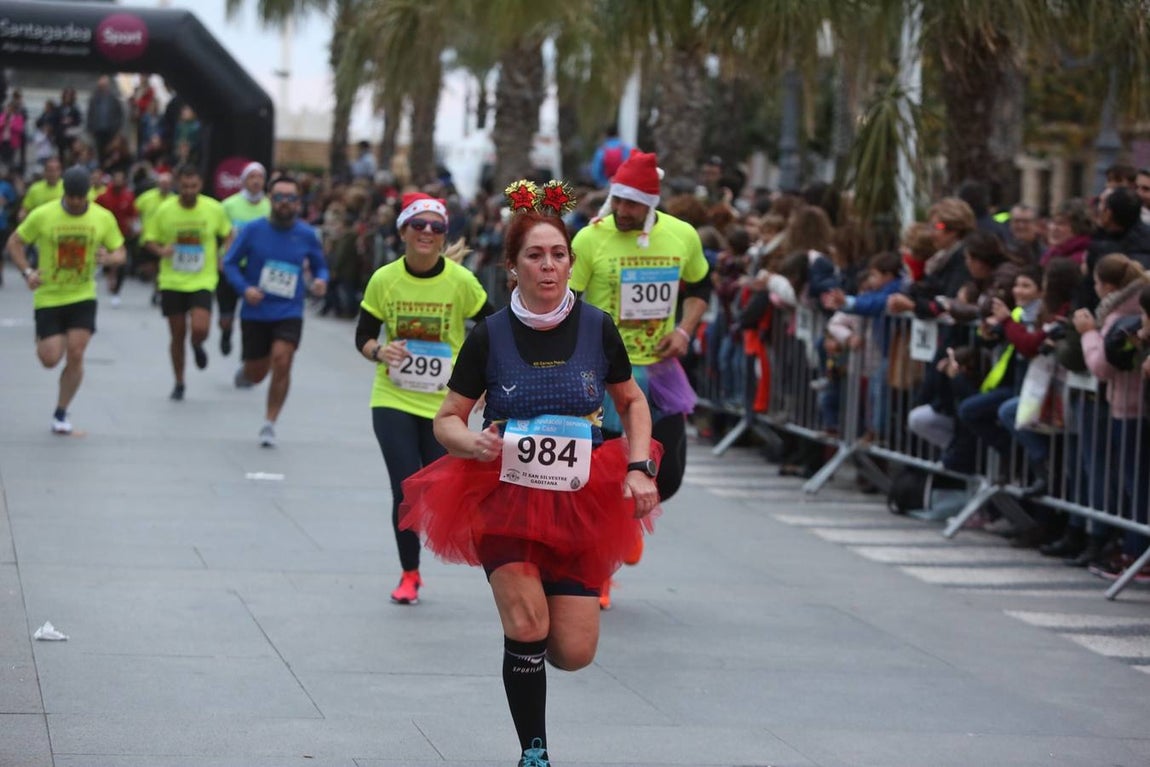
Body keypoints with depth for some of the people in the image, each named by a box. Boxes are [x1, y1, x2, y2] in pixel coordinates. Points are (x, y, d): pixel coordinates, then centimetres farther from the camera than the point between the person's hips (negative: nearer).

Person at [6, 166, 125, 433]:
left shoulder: (103, 218, -5)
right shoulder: (42, 215, -10)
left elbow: (120, 252, 5)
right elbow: (14, 242, 1)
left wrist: (109, 258, -19)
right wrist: (27, 271, -14)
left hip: (83, 297, 1)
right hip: (48, 298, -1)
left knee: (75, 356, -9)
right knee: (50, 359, -4)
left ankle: (61, 413, 10)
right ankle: (42, 340, 36)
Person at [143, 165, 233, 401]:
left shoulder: (215, 210, -4)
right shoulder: (164, 210, -6)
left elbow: (227, 235, 14)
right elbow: (149, 240, 4)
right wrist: (160, 250, -17)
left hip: (202, 281, -1)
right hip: (172, 282, 1)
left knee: (200, 329, -19)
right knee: (178, 334, 5)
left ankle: (197, 346, 19)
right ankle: (179, 383, 23)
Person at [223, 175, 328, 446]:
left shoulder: (307, 235, -1)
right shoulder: (253, 230, -5)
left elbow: (319, 266, 13)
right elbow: (230, 263, 1)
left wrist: (320, 280, -11)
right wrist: (245, 288, -16)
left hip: (289, 314, 0)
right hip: (255, 312, 0)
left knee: (281, 361, -20)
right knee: (256, 373, 8)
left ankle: (270, 424, -5)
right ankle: (244, 371, 49)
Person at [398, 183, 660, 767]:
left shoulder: (596, 328, -2)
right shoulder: (489, 335, -6)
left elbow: (632, 401, 12)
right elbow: (448, 419, 0)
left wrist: (640, 469, -3)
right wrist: (473, 443, -22)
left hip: (580, 501, 2)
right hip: (503, 495, -2)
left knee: (573, 653, -4)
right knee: (527, 627, -19)